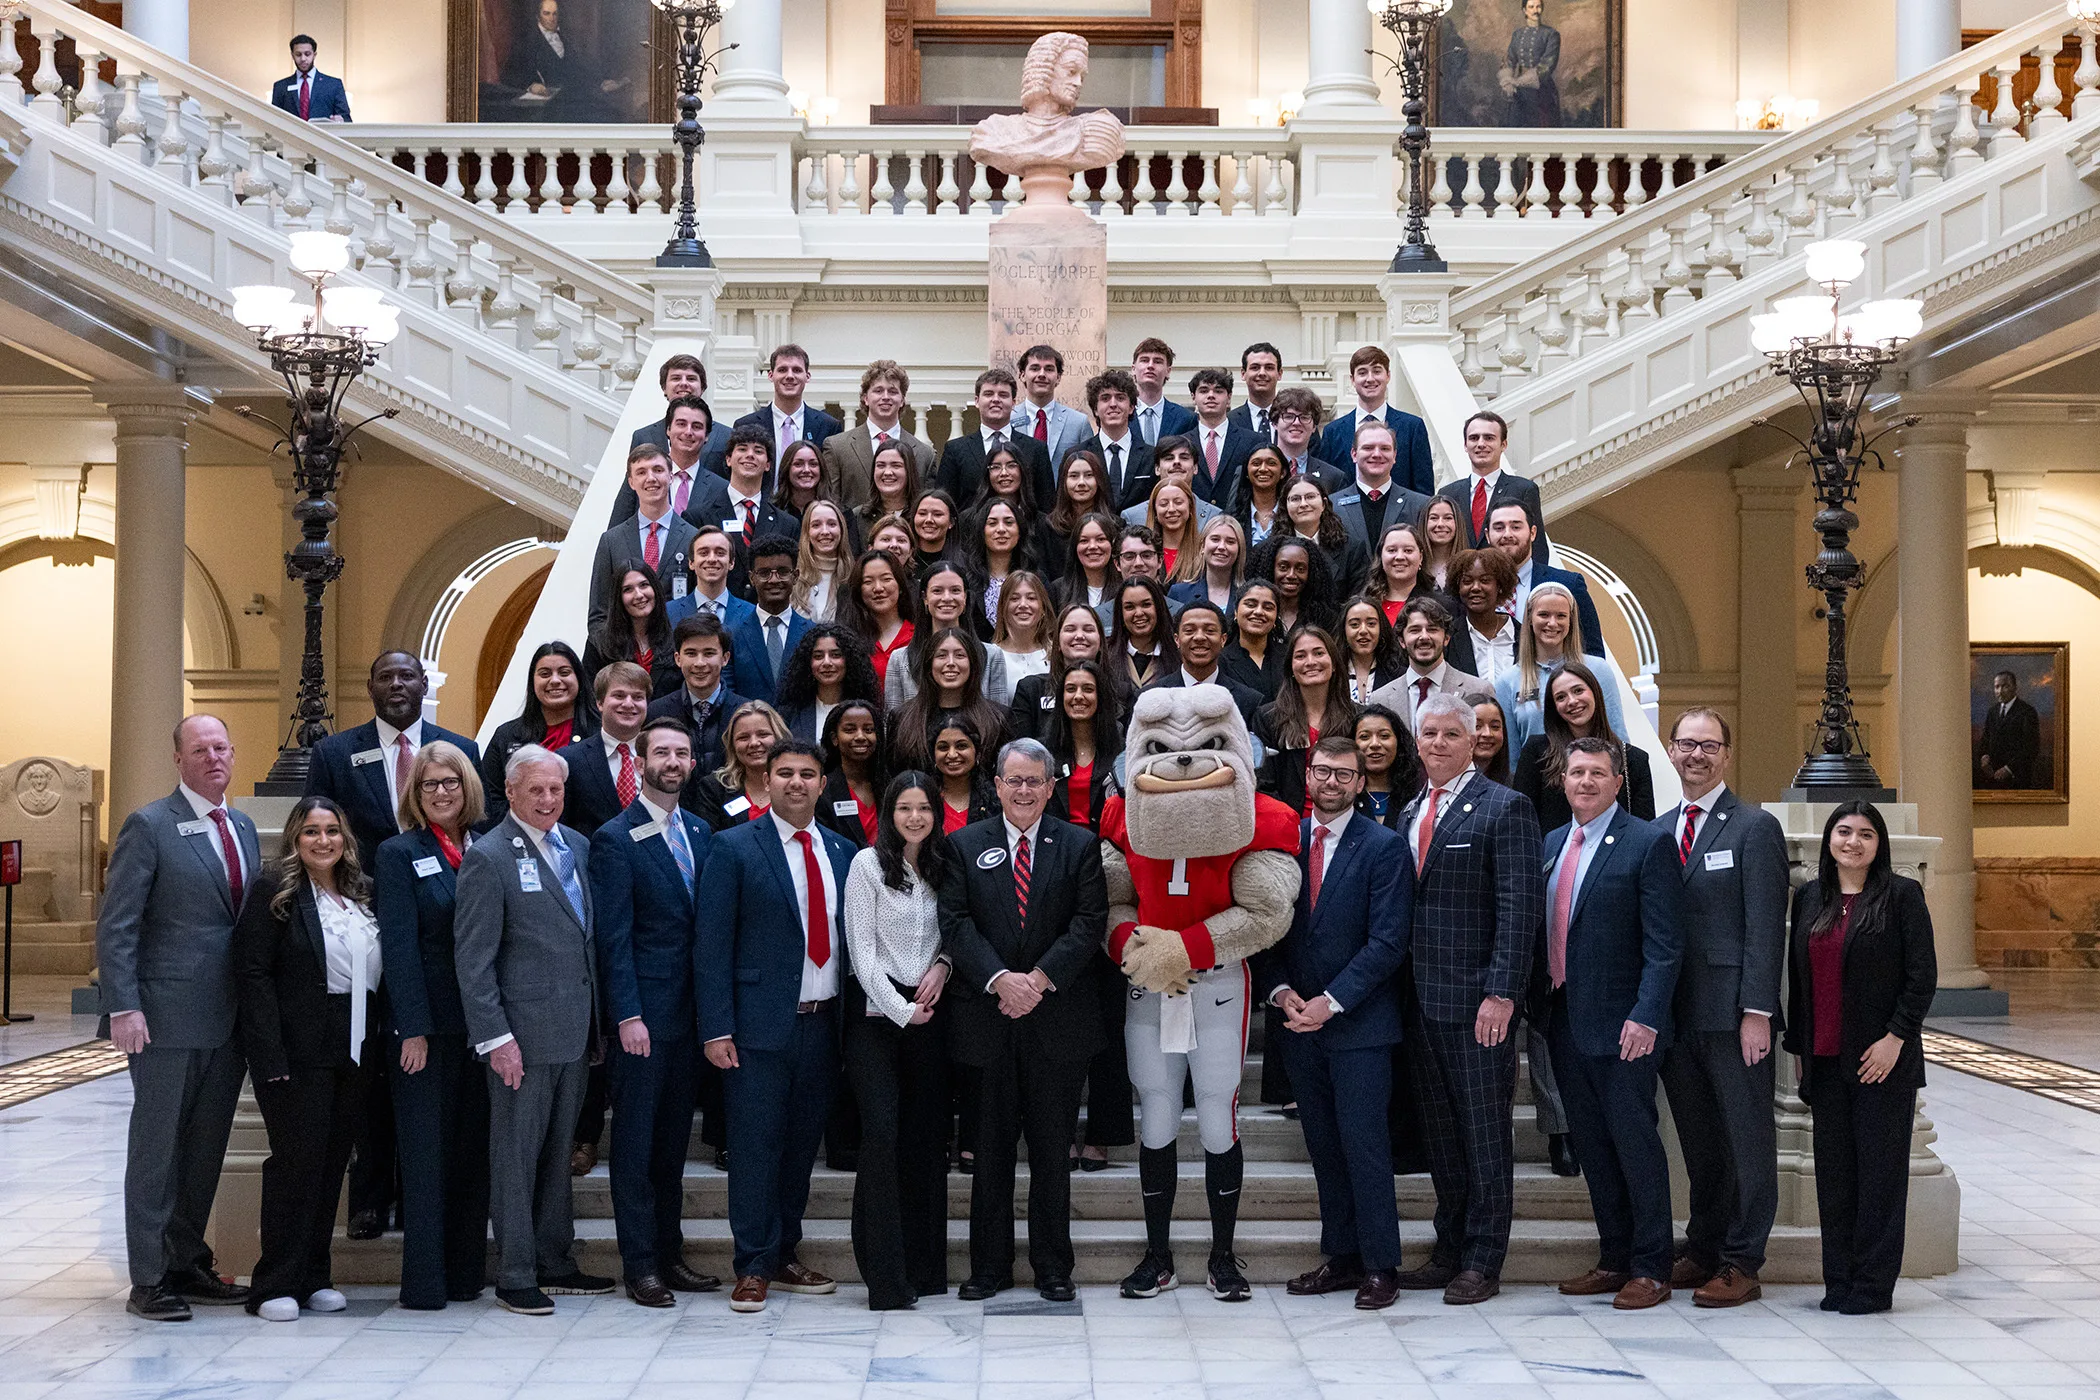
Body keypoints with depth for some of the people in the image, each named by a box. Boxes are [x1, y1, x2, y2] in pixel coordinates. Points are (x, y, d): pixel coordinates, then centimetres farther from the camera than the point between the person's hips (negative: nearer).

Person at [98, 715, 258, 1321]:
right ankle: (148, 1280, 9)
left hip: (228, 1018, 6)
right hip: (168, 1018, -6)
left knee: (206, 1149, 13)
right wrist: (122, 1008, -18)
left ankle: (187, 1263, 24)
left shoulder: (243, 828, 13)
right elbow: (116, 925, -10)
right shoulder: (149, 827, -7)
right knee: (157, 1150, 2)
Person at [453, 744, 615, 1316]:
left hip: (574, 1031, 7)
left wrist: (598, 1018, 12)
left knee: (557, 1150, 16)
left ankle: (555, 1262, 25)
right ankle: (514, 1276, 8)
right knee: (516, 1155, 0)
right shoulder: (488, 857, -9)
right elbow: (473, 958, -12)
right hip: (523, 1032, -7)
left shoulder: (578, 846, 11)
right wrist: (494, 1037, -16)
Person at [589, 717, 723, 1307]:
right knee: (636, 1142, 1)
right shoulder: (615, 839, -8)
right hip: (642, 1014, -6)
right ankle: (640, 1265, 7)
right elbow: (613, 937, -12)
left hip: (689, 1011, 6)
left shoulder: (699, 831, 12)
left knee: (674, 1139, 13)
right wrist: (628, 1015, -17)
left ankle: (669, 1254, 22)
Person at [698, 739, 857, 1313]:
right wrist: (716, 1029, -11)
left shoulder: (842, 852, 12)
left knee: (803, 1146, 11)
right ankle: (754, 1268, 8)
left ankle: (784, 1255, 23)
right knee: (756, 1147, -1)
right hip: (762, 1024, -5)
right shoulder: (733, 848, -2)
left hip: (823, 1024, 5)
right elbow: (714, 943, -5)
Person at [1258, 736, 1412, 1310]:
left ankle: (1380, 1265, 3)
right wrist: (1281, 992, -6)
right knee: (1323, 1146, 10)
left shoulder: (1382, 847, -4)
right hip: (1297, 1021, 4)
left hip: (1358, 1023, -4)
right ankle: (1341, 1256, 18)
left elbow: (1389, 939, -9)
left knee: (1364, 1144, -5)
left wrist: (1332, 1000, -14)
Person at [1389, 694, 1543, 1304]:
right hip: (1421, 1000, 7)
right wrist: (1401, 990, 8)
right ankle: (1450, 1250, 22)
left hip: (1476, 1001, -7)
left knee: (1485, 1134, 1)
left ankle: (1483, 1263, 8)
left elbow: (1520, 908, -12)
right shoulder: (1409, 814, 15)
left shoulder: (1504, 808, -6)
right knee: (1440, 1135, 13)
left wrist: (1501, 993, -19)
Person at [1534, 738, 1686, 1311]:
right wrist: (1540, 1004, 10)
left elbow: (1664, 943, -12)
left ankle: (1651, 1269, 7)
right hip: (1564, 1021, 7)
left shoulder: (1647, 844, -8)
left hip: (1620, 1025, -7)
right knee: (1591, 1146, 12)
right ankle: (1615, 1259, 22)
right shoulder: (1552, 844, 13)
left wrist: (1646, 1016, -20)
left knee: (1634, 1140, -2)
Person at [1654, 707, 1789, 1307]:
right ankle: (1702, 1250, 22)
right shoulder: (1658, 831, 14)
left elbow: (1765, 928, -9)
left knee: (1747, 1139, 2)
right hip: (1676, 1011, 5)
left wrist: (1757, 1012, -15)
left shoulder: (1755, 827, -4)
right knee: (1698, 1140, 13)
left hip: (1732, 1013, -5)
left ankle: (1741, 1264, 7)